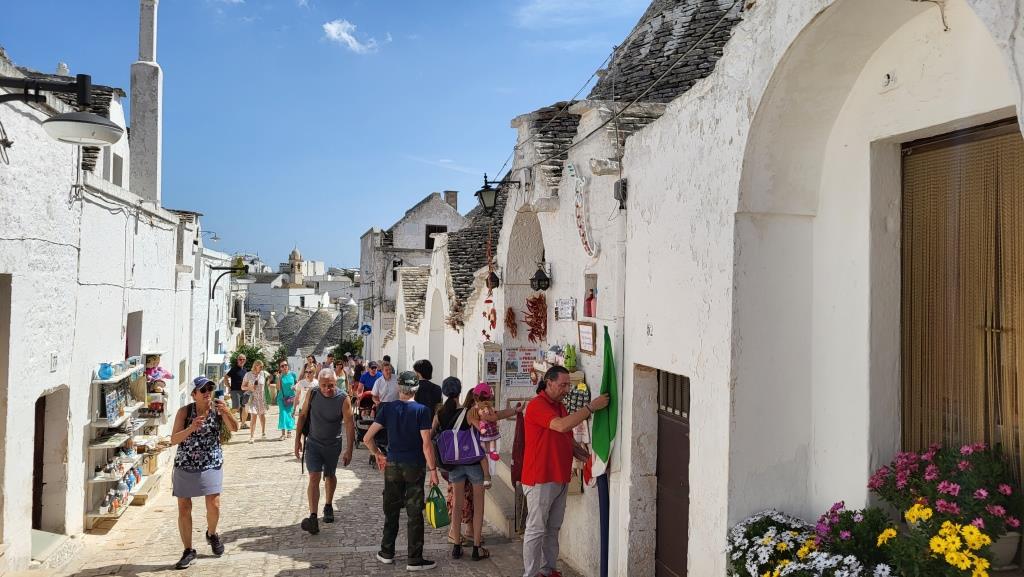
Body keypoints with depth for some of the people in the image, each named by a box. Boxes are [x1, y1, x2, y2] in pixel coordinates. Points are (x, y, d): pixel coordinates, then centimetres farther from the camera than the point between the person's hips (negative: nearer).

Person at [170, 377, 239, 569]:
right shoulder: (184, 411, -10)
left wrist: (227, 413, -33)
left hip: (211, 465, 0)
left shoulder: (218, 407, -6)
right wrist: (191, 428, -31)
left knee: (214, 506, -4)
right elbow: (173, 440, -14)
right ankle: (188, 551, 19)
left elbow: (234, 428, -14)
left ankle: (212, 534, 30)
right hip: (185, 466, 0)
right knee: (184, 508, 3)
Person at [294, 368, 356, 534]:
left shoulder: (343, 399, -19)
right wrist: (298, 439, 1)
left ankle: (328, 506, 41)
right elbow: (303, 415, 0)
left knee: (330, 476, 17)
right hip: (313, 443, 0)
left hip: (333, 445, 0)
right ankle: (313, 518, -17)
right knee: (314, 478, -11)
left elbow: (349, 424, -16)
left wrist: (349, 450, -18)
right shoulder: (312, 394, -13)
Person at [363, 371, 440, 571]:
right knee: (414, 514, 5)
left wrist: (377, 454, 13)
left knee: (391, 511, 16)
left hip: (392, 465, 3)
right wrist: (433, 470, -7)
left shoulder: (387, 408, -2)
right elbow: (426, 444, -15)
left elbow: (367, 438, -4)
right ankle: (414, 560, 11)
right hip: (415, 467, -3)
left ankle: (387, 553, 27)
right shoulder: (422, 410, -11)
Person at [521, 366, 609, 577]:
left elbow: (569, 441, 19)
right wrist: (591, 407, -24)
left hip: (560, 479, 9)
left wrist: (589, 458, 4)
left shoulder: (560, 406, 14)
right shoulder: (537, 405, -15)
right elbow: (562, 426, -29)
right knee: (536, 530, 0)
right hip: (540, 480, -9)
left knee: (553, 529, 15)